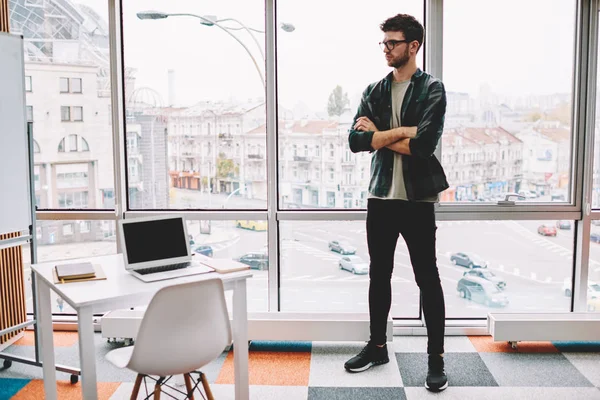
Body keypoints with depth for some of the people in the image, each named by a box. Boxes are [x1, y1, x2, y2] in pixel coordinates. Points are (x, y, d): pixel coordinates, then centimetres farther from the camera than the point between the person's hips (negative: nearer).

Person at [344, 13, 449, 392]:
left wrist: (379, 135, -9)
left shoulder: (432, 88, -5)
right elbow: (356, 140, -4)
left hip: (417, 199, -5)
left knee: (427, 278, 3)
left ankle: (437, 358, 15)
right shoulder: (374, 91, 9)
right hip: (380, 197, 5)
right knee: (379, 275, 14)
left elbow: (424, 145, -18)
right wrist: (401, 132, -14)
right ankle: (377, 346, 30)